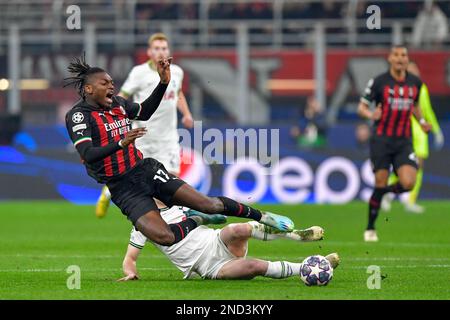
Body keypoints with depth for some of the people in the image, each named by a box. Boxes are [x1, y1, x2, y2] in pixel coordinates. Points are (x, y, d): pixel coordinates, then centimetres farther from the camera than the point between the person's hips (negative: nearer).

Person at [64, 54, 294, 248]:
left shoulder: (117, 103, 7)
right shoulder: (78, 115, -12)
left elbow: (145, 112, 25)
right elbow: (87, 155, -25)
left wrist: (163, 82, 12)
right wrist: (121, 143, -38)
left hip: (146, 169, 5)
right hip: (124, 189, -5)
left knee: (209, 204, -3)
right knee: (164, 237, -26)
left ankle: (260, 216, 18)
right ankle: (195, 222, 4)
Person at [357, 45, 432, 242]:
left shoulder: (415, 83, 6)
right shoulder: (379, 82, -6)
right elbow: (361, 107, -3)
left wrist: (421, 121, 5)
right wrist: (371, 115, -25)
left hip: (404, 142, 3)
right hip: (381, 139, -3)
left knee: (408, 183, -16)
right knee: (380, 185, -4)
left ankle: (387, 191, 20)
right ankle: (370, 229, 15)